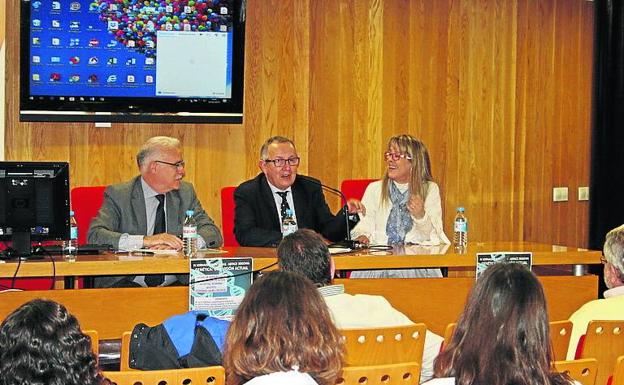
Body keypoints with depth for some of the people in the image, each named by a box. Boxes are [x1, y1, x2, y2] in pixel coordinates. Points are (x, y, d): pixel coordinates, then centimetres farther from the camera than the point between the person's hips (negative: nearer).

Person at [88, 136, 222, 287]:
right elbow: (95, 235, -13)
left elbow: (213, 233, 5)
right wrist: (145, 240, -25)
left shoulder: (186, 192, 12)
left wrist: (178, 244, -15)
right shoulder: (118, 194, 0)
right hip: (127, 285, -3)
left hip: (174, 285, 3)